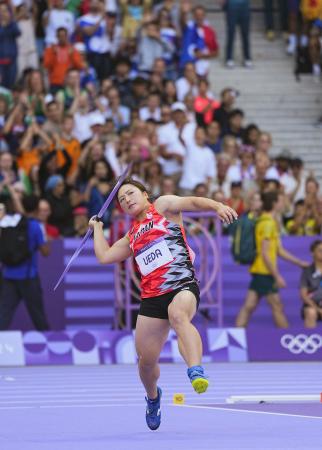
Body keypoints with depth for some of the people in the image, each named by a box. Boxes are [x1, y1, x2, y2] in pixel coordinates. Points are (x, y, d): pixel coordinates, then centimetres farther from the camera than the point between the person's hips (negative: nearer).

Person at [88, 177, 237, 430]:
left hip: (183, 286, -6)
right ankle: (153, 396, 39)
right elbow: (104, 257, 28)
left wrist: (217, 206, -25)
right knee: (146, 360, 7)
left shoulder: (163, 206, 10)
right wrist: (97, 228, 40)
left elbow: (192, 202, -6)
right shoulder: (132, 237, 26)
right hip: (152, 297, 6)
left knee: (178, 315, -41)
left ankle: (196, 372, -60)